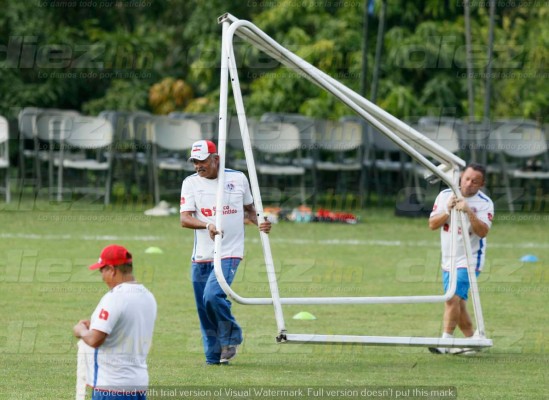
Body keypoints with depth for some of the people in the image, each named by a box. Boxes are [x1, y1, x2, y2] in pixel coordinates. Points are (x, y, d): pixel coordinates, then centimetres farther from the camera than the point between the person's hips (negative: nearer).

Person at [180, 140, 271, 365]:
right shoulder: (191, 183, 2)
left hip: (229, 253, -3)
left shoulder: (238, 179, 3)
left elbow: (248, 208, 18)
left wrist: (260, 223, -3)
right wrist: (207, 225, -28)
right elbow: (185, 219, -9)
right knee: (203, 308, 4)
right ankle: (214, 356, 18)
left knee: (212, 296, -23)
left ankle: (231, 336, 1)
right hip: (201, 257, 3)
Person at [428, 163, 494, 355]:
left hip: (469, 260, -6)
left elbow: (483, 231, -21)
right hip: (448, 260, 6)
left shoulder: (484, 203, -9)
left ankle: (446, 341, -22)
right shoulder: (445, 195, 2)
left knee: (453, 298, -21)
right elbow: (432, 224, -3)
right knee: (458, 303, 11)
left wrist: (469, 212, -32)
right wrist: (448, 211, -19)